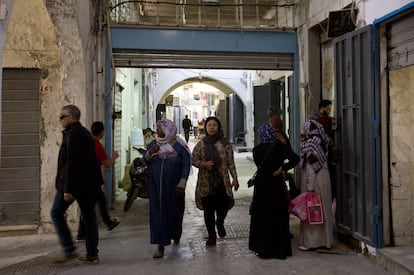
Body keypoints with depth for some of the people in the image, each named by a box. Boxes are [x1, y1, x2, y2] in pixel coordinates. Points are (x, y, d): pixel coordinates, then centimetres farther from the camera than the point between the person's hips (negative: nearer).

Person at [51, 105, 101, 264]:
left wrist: (67, 189, -21)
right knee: (89, 217, 9)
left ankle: (69, 250, 4)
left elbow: (71, 163, -21)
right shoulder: (85, 132, 15)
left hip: (73, 182, -8)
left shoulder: (72, 133, -13)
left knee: (56, 214, 7)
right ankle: (92, 255, 14)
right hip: (89, 182, 9)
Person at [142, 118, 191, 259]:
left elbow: (186, 164, -5)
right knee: (158, 213, -2)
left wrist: (182, 183, -12)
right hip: (156, 186, 2)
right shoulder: (152, 144, 5)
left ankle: (176, 235, 39)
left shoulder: (179, 145, -5)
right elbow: (145, 162, 8)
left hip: (174, 186, -2)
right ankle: (160, 245, 0)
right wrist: (149, 153, -13)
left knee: (175, 211, 10)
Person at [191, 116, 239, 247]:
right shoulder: (200, 144, 2)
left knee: (223, 207, 1)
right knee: (208, 210, 5)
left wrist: (235, 178, -3)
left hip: (222, 181, 0)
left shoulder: (225, 144, 1)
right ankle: (211, 236, 21)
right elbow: (193, 159, 6)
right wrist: (203, 164, -12)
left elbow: (231, 163, 2)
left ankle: (220, 223, 37)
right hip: (206, 182, 0)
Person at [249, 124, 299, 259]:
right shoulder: (280, 146, -6)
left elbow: (259, 165, 6)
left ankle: (263, 249, 13)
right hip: (277, 184, 1)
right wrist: (282, 168, -15)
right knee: (279, 216, 10)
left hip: (262, 186, -1)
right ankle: (281, 250, 17)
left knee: (263, 217, 9)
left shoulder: (257, 149, -5)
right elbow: (295, 158, -17)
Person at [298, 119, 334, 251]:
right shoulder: (321, 142, 10)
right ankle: (324, 239, 22)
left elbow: (311, 167, -19)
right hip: (324, 179, 9)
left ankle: (312, 241, 6)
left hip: (315, 181, -9)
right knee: (323, 208, 14)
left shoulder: (311, 143, -15)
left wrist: (309, 186, -18)